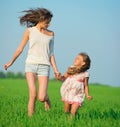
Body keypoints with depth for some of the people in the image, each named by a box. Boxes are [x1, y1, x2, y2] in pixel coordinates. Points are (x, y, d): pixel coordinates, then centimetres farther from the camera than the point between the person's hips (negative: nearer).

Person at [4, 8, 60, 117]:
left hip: (44, 67, 1)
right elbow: (20, 49, 12)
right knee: (33, 95, -16)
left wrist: (55, 69, 4)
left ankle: (46, 98, 27)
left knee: (41, 98, -9)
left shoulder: (50, 34, 9)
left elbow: (51, 54, 11)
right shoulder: (30, 31, 4)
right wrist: (11, 62, 18)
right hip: (31, 64, -1)